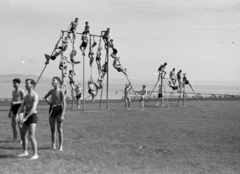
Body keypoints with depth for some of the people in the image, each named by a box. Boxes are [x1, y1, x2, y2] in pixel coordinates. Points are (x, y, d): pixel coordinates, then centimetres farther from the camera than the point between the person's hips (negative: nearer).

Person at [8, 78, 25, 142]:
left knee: (19, 124, -10)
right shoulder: (13, 92, 18)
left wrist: (16, 102, -23)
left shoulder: (21, 91, -5)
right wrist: (10, 112, 20)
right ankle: (15, 138, 14)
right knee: (13, 124, 5)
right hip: (14, 108, 7)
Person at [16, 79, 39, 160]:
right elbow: (21, 107, 9)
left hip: (32, 116, -9)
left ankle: (35, 154, -8)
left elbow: (33, 108, -23)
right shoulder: (26, 96, 16)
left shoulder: (35, 96, -13)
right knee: (23, 135, 13)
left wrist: (25, 118, -27)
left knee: (31, 136, -15)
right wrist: (17, 115, -10)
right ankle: (25, 152, 27)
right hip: (26, 117, 9)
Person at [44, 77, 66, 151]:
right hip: (52, 109, 6)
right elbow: (45, 97, 29)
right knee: (52, 129, 9)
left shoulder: (60, 91, -9)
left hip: (59, 109, -6)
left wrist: (62, 114, -19)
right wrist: (48, 102, 10)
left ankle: (61, 146, 2)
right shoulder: (51, 91, 8)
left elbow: (64, 104, -13)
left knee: (59, 129, -3)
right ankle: (53, 145, 18)